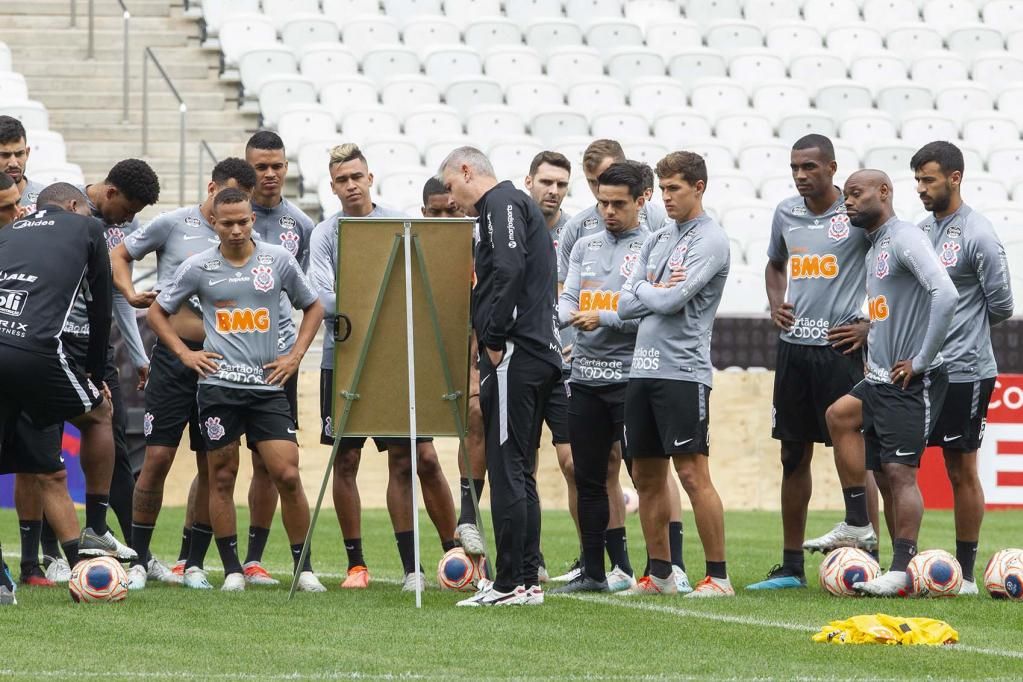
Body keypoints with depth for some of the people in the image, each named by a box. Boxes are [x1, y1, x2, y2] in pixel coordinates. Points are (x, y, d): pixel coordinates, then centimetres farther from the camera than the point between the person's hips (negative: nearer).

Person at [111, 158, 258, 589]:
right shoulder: (174, 225, 1)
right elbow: (120, 254, 12)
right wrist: (130, 293, -5)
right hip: (174, 355, -3)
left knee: (212, 466, 4)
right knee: (158, 458, -6)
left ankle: (190, 563, 13)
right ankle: (138, 559, 4)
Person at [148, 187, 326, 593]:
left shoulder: (278, 260, 4)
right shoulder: (198, 267, 3)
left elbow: (312, 307, 17)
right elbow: (158, 311, 14)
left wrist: (296, 355, 7)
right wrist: (184, 353, 3)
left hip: (268, 386, 0)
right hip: (218, 385, 0)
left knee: (287, 474, -7)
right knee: (222, 476, 2)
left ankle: (304, 569, 2)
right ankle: (232, 570, 11)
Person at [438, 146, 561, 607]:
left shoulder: (501, 203, -5)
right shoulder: (520, 205, 25)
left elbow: (509, 269, -21)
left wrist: (493, 339, -16)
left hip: (515, 356, -10)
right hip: (541, 354, 10)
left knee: (506, 470, -8)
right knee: (517, 472, 13)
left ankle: (510, 584, -9)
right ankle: (528, 580, 15)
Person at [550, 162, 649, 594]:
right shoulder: (585, 247, 17)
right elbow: (569, 298, 10)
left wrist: (602, 318, -17)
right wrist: (557, 315, -12)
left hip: (630, 377, -6)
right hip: (586, 376, 6)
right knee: (589, 478, 9)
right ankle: (593, 571, 15)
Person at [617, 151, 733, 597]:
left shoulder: (710, 241, -6)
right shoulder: (656, 241, 17)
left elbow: (671, 301, -16)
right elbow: (626, 305, 11)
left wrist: (642, 291, 3)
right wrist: (656, 291, -5)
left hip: (682, 371, -8)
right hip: (643, 369, 8)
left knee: (692, 473, -10)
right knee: (647, 476, 10)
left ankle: (718, 576, -7)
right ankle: (659, 575, 18)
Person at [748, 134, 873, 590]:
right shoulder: (786, 214, 11)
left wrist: (870, 324, -7)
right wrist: (775, 305, 10)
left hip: (839, 343, -5)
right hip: (793, 343, 5)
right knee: (794, 454, 8)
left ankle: (859, 525, -27)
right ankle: (791, 567, 13)